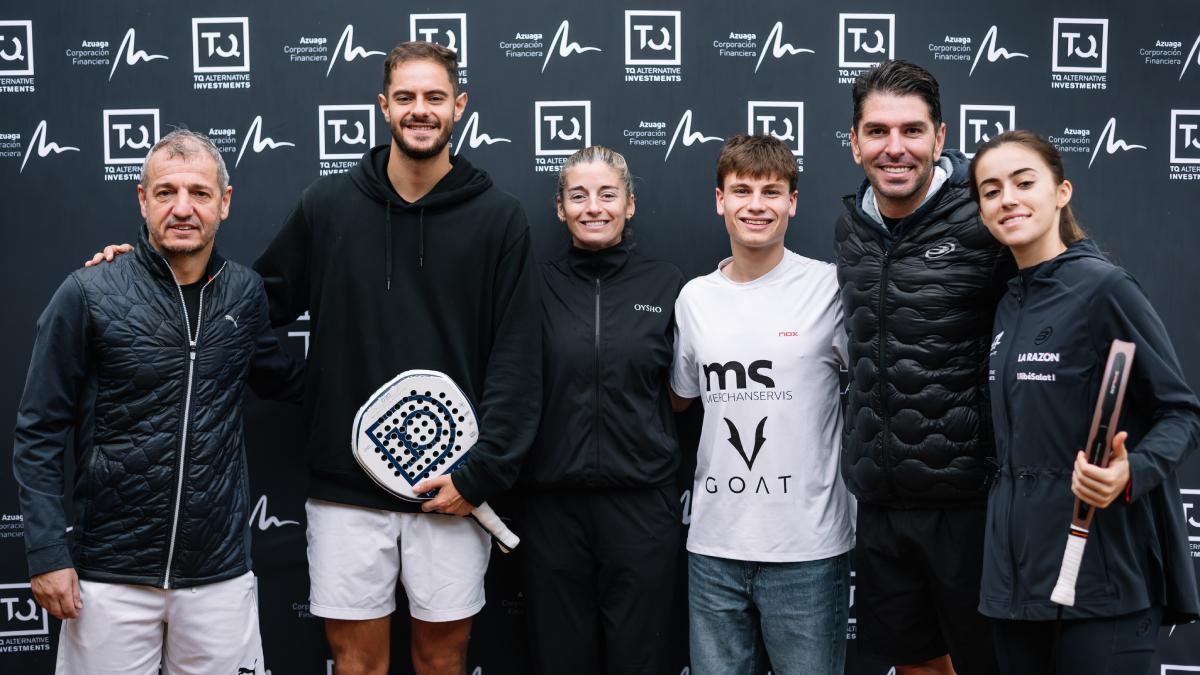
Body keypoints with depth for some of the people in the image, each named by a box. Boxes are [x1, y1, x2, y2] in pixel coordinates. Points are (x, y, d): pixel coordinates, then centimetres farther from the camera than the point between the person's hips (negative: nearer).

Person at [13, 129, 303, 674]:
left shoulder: (244, 293, 3)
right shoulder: (88, 295, -7)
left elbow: (283, 381, 20)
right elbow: (39, 433, -4)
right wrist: (48, 550, -8)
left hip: (220, 574, 3)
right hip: (109, 576, -2)